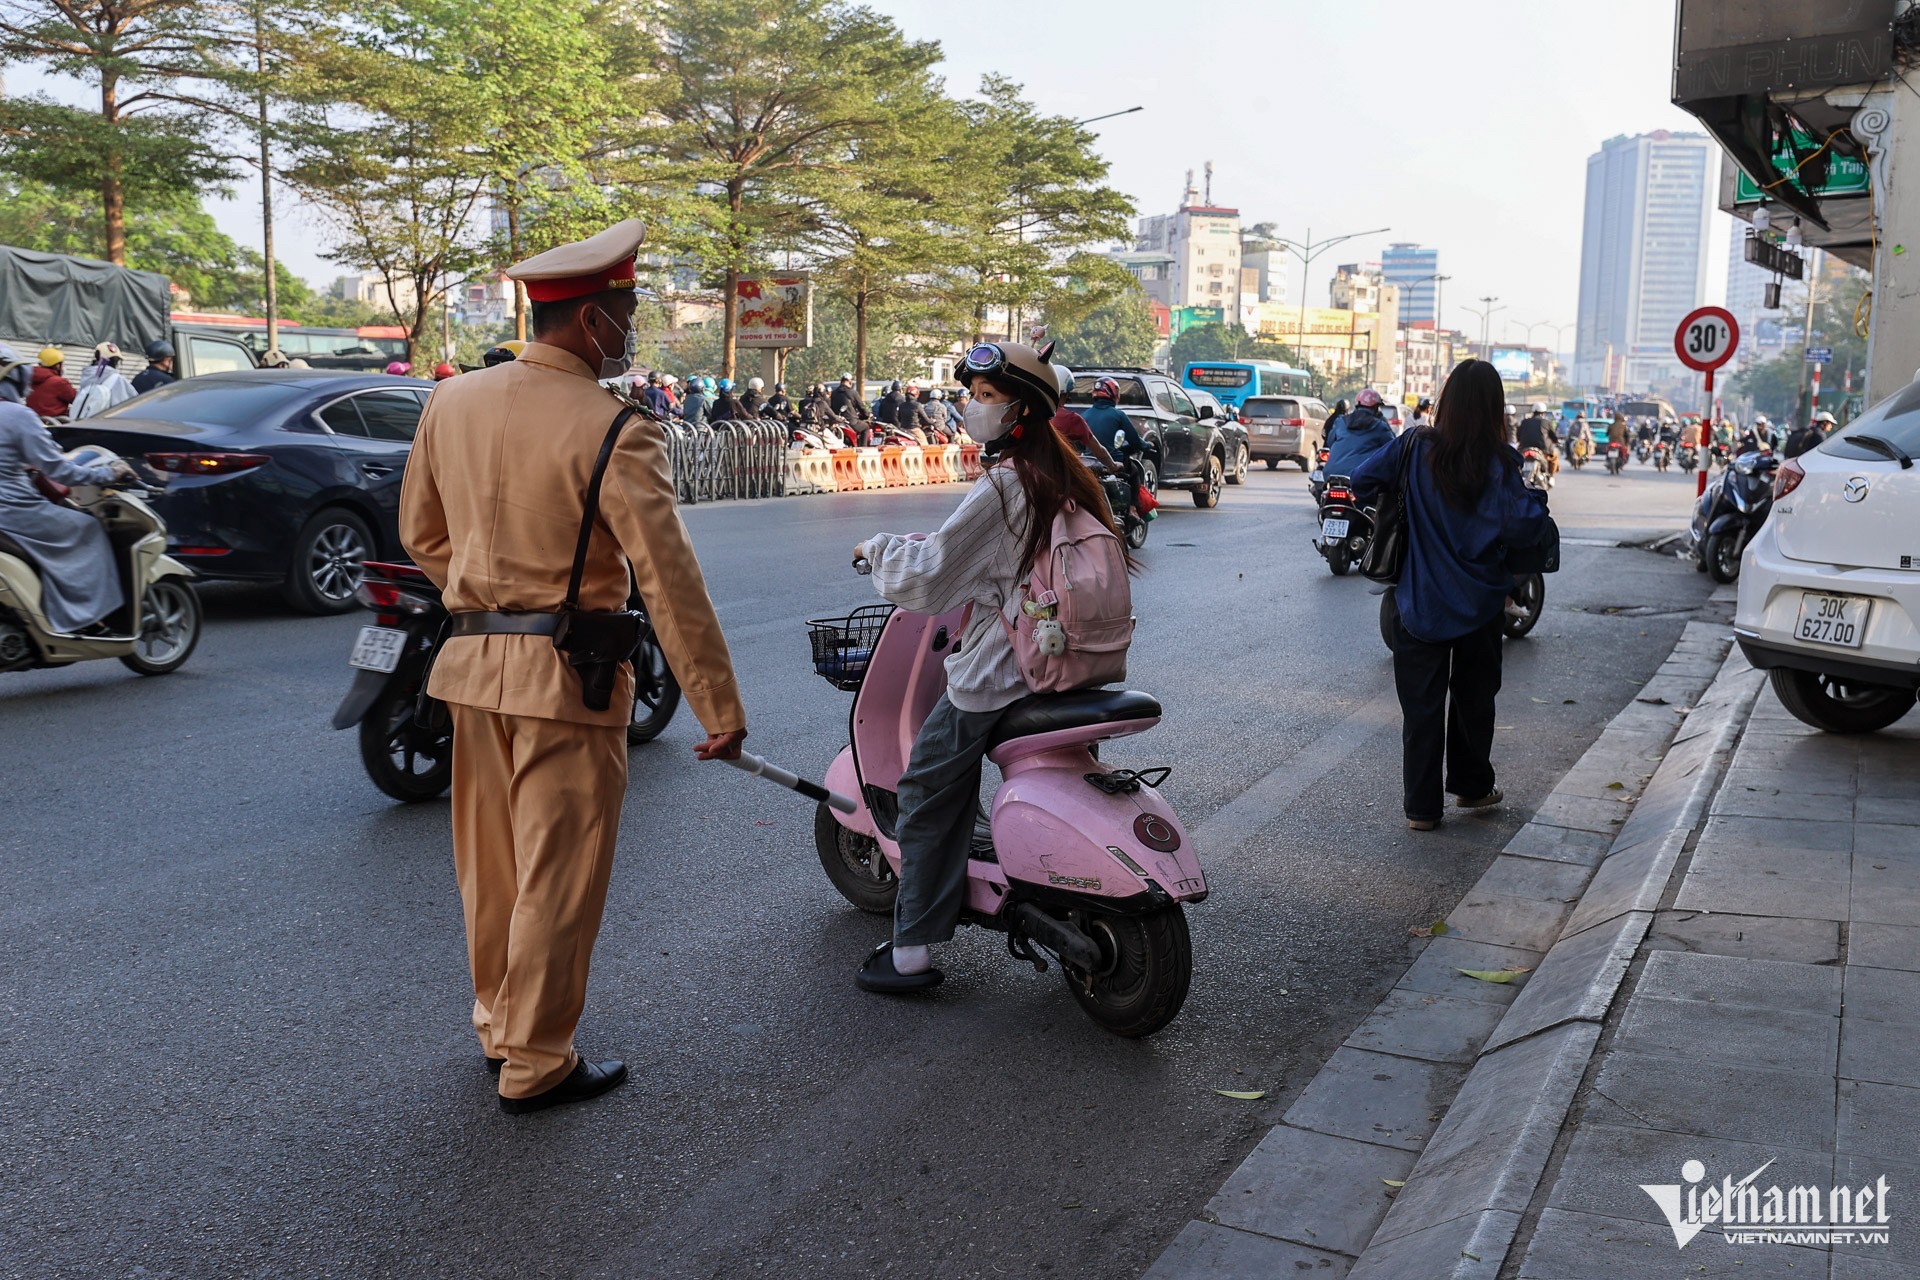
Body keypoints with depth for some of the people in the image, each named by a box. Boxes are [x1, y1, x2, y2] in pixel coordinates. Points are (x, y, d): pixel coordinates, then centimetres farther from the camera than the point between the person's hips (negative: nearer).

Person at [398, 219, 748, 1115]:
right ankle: (535, 1064, 16)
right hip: (563, 672, -7)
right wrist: (720, 708, -13)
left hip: (473, 663, 7)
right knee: (557, 875, 5)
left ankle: (498, 1021, 36)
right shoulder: (612, 431, -16)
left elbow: (422, 535, 15)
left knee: (490, 863, 19)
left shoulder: (451, 402, 5)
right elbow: (668, 579, -18)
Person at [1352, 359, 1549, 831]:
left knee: (1422, 705, 7)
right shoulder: (1498, 463, -13)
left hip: (1419, 604, 0)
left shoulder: (1416, 448, -9)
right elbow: (1519, 527, -19)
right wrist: (1536, 500, 0)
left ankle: (1422, 806, 9)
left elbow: (1364, 481, -7)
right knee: (1474, 698, 20)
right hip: (1479, 605, 0)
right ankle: (1471, 786, 34)